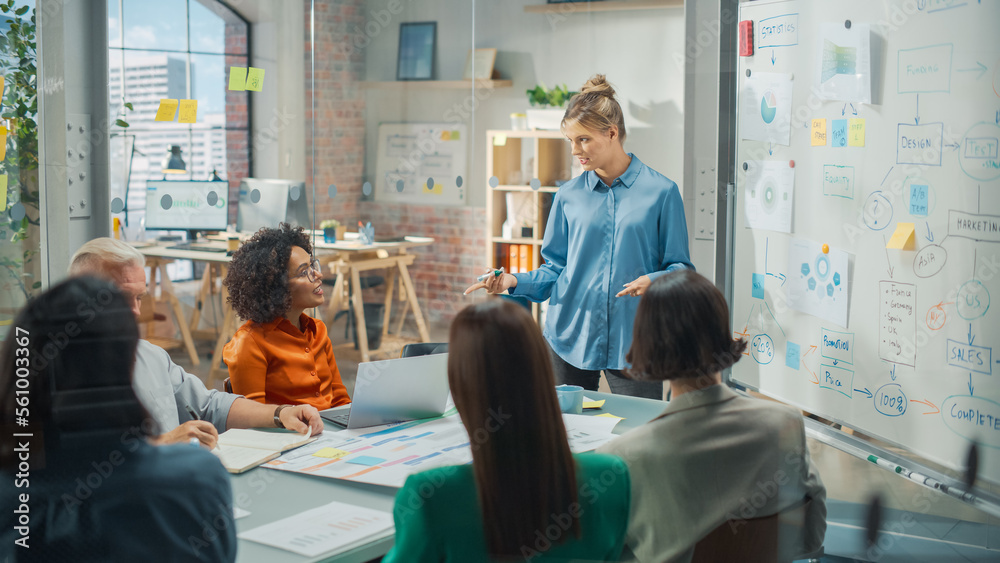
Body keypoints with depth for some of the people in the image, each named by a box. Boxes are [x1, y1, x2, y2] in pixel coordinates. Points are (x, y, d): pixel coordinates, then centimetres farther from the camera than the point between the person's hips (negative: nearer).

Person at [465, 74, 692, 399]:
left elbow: (680, 268, 0)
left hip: (632, 346, -2)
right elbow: (557, 269, 10)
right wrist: (514, 282, -6)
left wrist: (652, 280, -20)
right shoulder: (569, 195, 7)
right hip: (570, 340, 3)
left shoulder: (661, 191, -1)